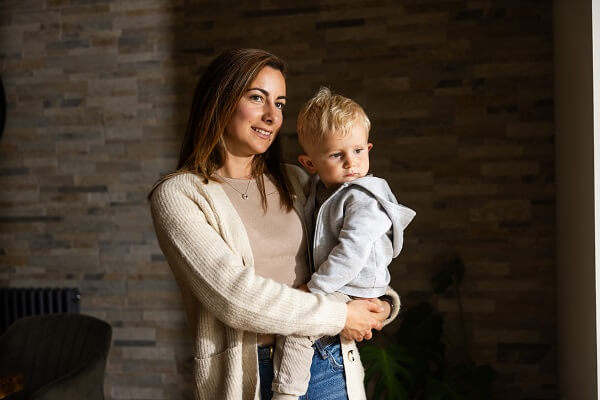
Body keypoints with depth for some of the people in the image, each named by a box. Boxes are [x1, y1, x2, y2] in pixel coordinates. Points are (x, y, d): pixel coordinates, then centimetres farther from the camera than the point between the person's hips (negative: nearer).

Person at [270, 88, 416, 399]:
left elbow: (352, 253, -28)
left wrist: (314, 288, -24)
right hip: (332, 287, 10)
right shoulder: (321, 190, 8)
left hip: (353, 293, -10)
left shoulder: (364, 199, -20)